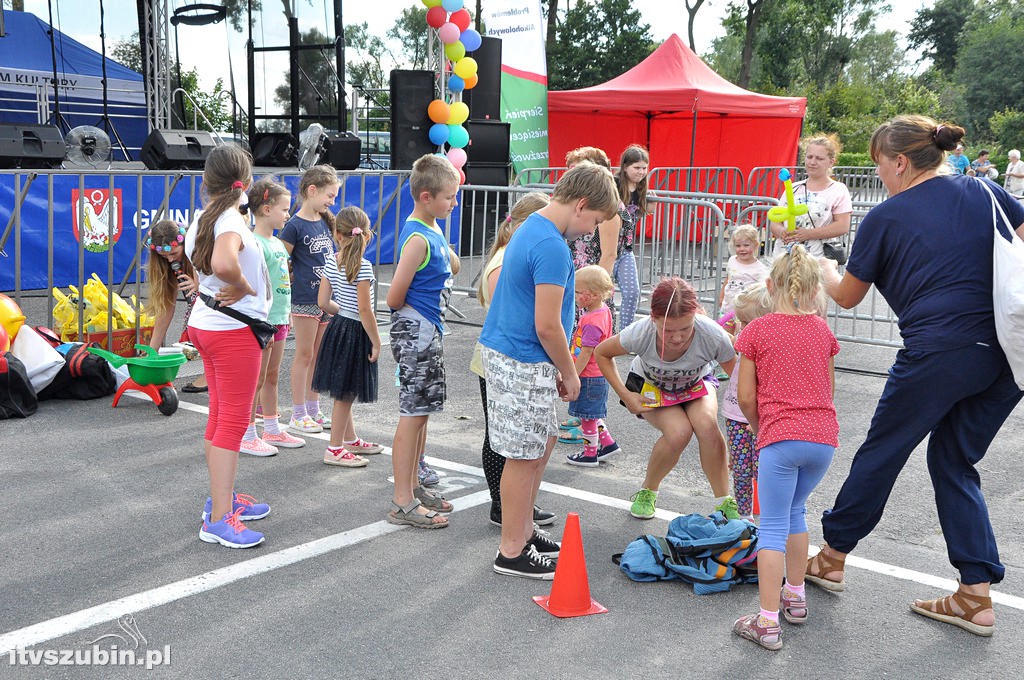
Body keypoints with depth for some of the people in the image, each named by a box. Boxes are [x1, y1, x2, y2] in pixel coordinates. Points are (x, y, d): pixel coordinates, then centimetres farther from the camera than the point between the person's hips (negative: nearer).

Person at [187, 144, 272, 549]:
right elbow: (224, 263, -39)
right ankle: (218, 519, -4)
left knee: (220, 416, 18)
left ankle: (222, 497, 30)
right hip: (234, 331, -10)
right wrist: (245, 287, -23)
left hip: (205, 325, 10)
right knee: (233, 421, -5)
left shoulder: (201, 220, 8)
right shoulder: (232, 222, -20)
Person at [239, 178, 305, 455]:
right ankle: (248, 437, 9)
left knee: (272, 377, 17)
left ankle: (272, 430, 28)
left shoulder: (277, 243, 13)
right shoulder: (255, 244, -17)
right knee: (257, 380, -1)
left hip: (278, 319, 9)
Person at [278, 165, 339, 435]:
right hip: (305, 300, -7)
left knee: (318, 356, 13)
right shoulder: (295, 225, -12)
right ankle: (298, 415, 10)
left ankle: (313, 410, 23)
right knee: (304, 355, 1)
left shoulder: (325, 221, 9)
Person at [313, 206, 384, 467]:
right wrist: (376, 342, -14)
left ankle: (351, 440, 34)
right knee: (345, 394, 2)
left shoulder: (332, 263, 1)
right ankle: (335, 450, 11)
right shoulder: (363, 267, -20)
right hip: (355, 333, -8)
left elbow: (323, 302, 4)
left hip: (338, 327, 8)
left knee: (344, 393, 19)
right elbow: (365, 310, -22)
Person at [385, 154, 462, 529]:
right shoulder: (417, 238, -20)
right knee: (413, 413, -5)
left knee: (422, 411, 16)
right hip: (415, 331, -10)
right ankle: (403, 504, 2)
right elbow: (394, 298, -19)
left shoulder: (432, 230, 8)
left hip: (429, 332, 10)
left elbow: (453, 268, 24)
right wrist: (415, 310, -3)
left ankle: (413, 487, 29)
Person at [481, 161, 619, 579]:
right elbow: (547, 326, -22)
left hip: (504, 352, 10)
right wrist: (569, 373, -6)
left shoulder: (532, 228, 12)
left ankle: (522, 531, 31)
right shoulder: (552, 247, -21)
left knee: (543, 442, 19)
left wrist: (555, 368, 18)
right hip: (522, 365, -10)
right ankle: (513, 553, 13)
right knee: (524, 456, 1)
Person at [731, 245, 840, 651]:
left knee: (773, 526, 0)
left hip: (780, 438, -4)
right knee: (795, 511, 24)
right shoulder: (822, 330, 10)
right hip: (824, 437, 4)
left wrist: (759, 430, 17)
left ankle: (768, 624, -2)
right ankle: (795, 598, 32)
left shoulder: (757, 331, -1)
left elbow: (746, 397, -1)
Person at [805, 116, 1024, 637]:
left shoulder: (886, 217, -1)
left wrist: (821, 268, 31)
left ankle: (831, 556, 30)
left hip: (937, 354, -5)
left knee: (881, 453, 13)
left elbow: (847, 297, 10)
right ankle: (977, 594, 16)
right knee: (955, 463, 17)